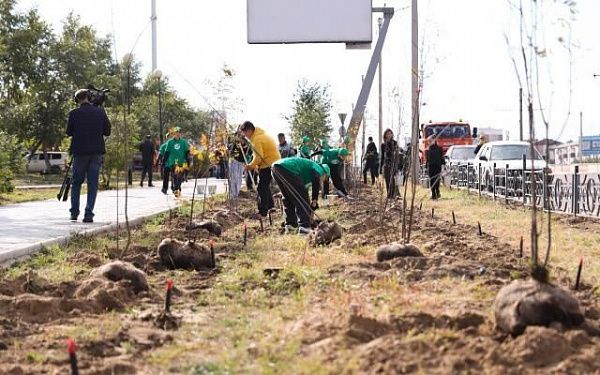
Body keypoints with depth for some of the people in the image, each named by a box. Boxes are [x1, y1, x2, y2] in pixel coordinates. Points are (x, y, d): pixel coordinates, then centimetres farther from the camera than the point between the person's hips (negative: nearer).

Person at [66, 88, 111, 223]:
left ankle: (74, 213, 12)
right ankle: (88, 214, -4)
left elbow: (69, 132, 4)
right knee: (92, 184, 3)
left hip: (80, 152, -1)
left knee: (76, 183, 13)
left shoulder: (74, 113, -4)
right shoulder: (100, 112, 0)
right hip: (96, 152, 1)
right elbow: (107, 132, 5)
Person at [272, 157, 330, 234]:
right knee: (302, 197, -1)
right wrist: (314, 201, -9)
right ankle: (304, 227, -7)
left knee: (288, 198, 24)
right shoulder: (318, 169, 15)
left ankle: (290, 225, 23)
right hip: (287, 169, -9)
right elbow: (316, 182, -8)